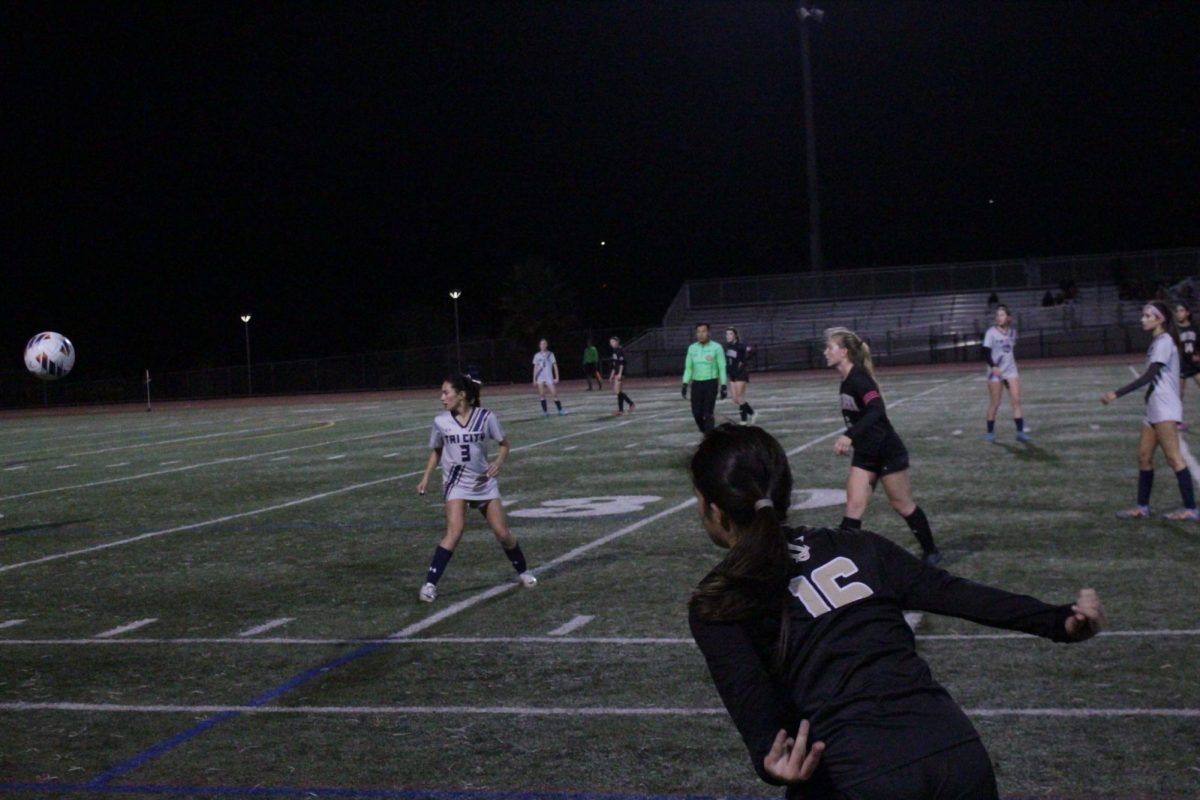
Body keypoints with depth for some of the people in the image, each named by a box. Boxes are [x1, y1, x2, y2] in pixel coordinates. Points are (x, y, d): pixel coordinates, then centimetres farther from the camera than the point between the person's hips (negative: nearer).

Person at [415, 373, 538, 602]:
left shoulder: (486, 417, -9)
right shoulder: (441, 422, -5)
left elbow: (504, 444, 2)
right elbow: (436, 451, 12)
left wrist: (499, 462, -16)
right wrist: (426, 477, 4)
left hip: (484, 482, 1)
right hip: (456, 483, -1)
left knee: (502, 533, 5)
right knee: (454, 531, -21)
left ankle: (523, 572, 30)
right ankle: (430, 584, -18)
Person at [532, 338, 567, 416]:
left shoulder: (550, 354, 2)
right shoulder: (537, 355, 7)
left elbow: (555, 366, 2)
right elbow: (535, 367, 10)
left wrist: (557, 378, -4)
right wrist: (534, 379, 6)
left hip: (549, 378, -2)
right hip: (540, 378, 2)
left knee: (554, 394, -8)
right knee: (542, 395, -3)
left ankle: (560, 410, -4)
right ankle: (545, 411, 3)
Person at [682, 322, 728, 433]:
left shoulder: (716, 348, -6)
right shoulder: (692, 348, 5)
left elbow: (722, 368, -5)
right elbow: (688, 368, 10)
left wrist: (724, 387, -9)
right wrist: (685, 385, 2)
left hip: (711, 383, -4)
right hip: (696, 384, 4)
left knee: (708, 413, -10)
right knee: (697, 413, 2)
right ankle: (706, 433, 26)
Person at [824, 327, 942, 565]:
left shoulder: (859, 378, -24)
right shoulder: (846, 381, 3)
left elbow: (877, 410, -39)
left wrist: (849, 436, -48)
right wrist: (851, 440, 25)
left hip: (888, 453, -8)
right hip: (864, 455, 8)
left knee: (902, 506, 8)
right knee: (853, 507, -3)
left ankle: (931, 552, 27)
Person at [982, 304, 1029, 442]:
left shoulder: (1013, 331, 6)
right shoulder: (991, 332, -7)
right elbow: (986, 352, -12)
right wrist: (993, 366, -24)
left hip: (1011, 370, 4)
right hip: (995, 371, -3)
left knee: (1016, 400, -6)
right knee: (994, 403, 1)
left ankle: (1020, 431, -5)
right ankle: (990, 432, 16)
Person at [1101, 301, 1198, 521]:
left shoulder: (1164, 341, -12)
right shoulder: (1157, 341, 17)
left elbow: (1148, 376, -20)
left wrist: (1117, 394, -23)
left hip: (1165, 409, -10)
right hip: (1154, 409, 10)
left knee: (1173, 457, -8)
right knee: (1144, 456, 8)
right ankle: (1142, 507, 12)